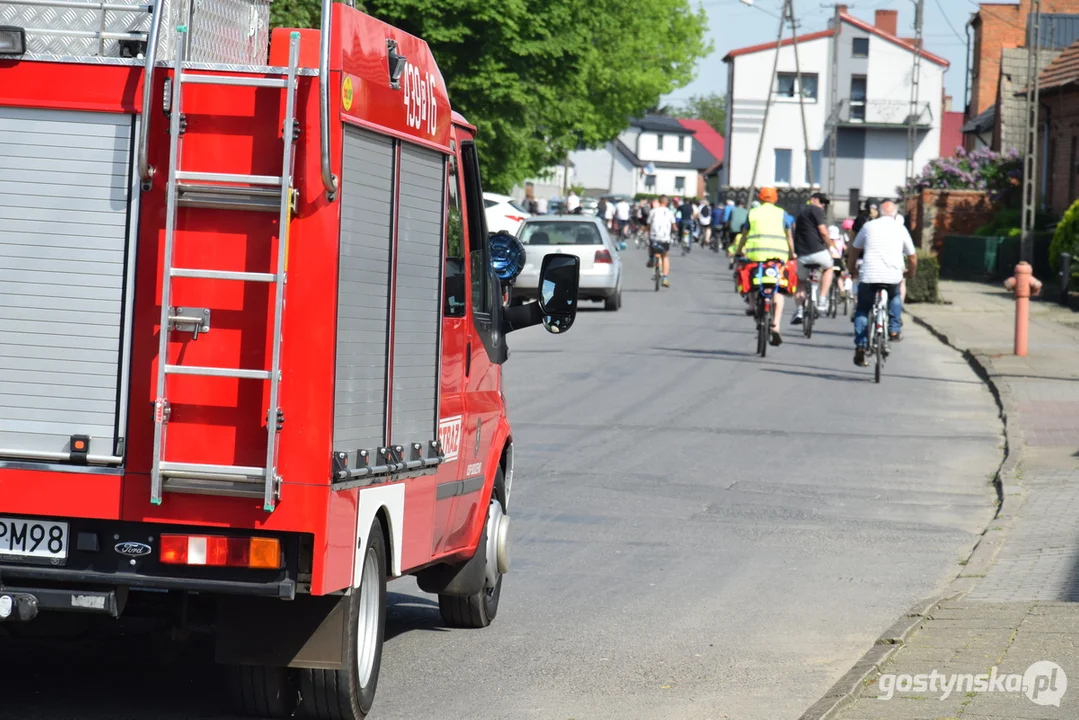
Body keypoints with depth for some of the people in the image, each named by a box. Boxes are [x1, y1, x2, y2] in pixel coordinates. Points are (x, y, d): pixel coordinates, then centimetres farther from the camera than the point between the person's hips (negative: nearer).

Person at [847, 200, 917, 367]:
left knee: (862, 311, 15)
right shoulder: (900, 229, 10)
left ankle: (860, 348, 3)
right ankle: (894, 330, 21)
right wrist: (910, 272, 35)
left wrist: (851, 268, 38)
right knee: (895, 297, 34)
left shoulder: (869, 226, 10)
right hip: (893, 277, 1)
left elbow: (854, 251, 20)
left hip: (868, 277, -1)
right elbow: (912, 258, 16)